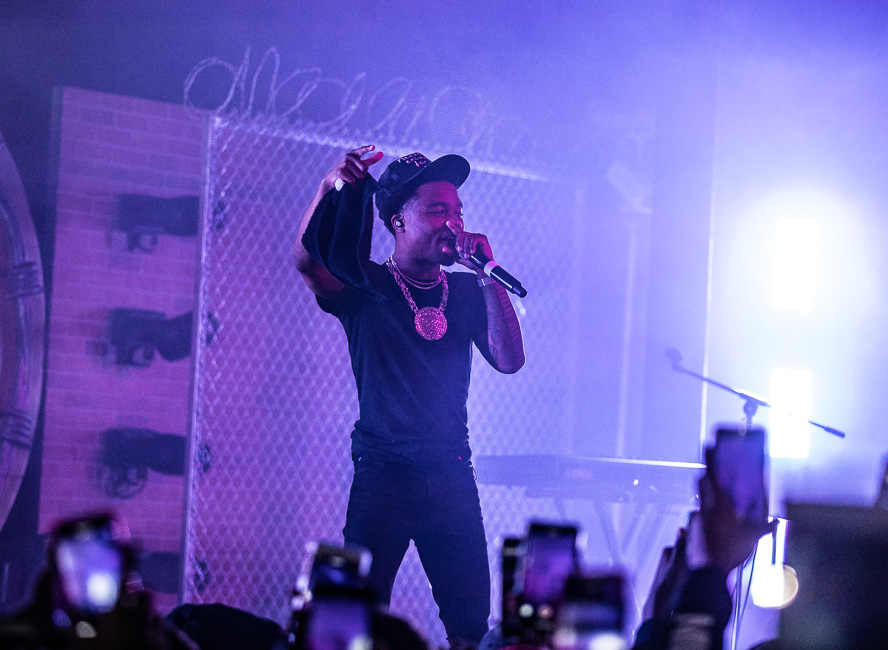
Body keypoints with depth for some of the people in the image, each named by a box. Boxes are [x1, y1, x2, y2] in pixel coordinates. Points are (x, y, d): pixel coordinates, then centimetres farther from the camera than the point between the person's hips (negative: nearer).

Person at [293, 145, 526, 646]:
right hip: (383, 474, -3)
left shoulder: (466, 293, 12)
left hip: (452, 477, 3)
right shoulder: (367, 288, 1)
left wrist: (487, 276, -8)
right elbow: (307, 260, -19)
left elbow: (510, 360, 0)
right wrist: (331, 188, -34)